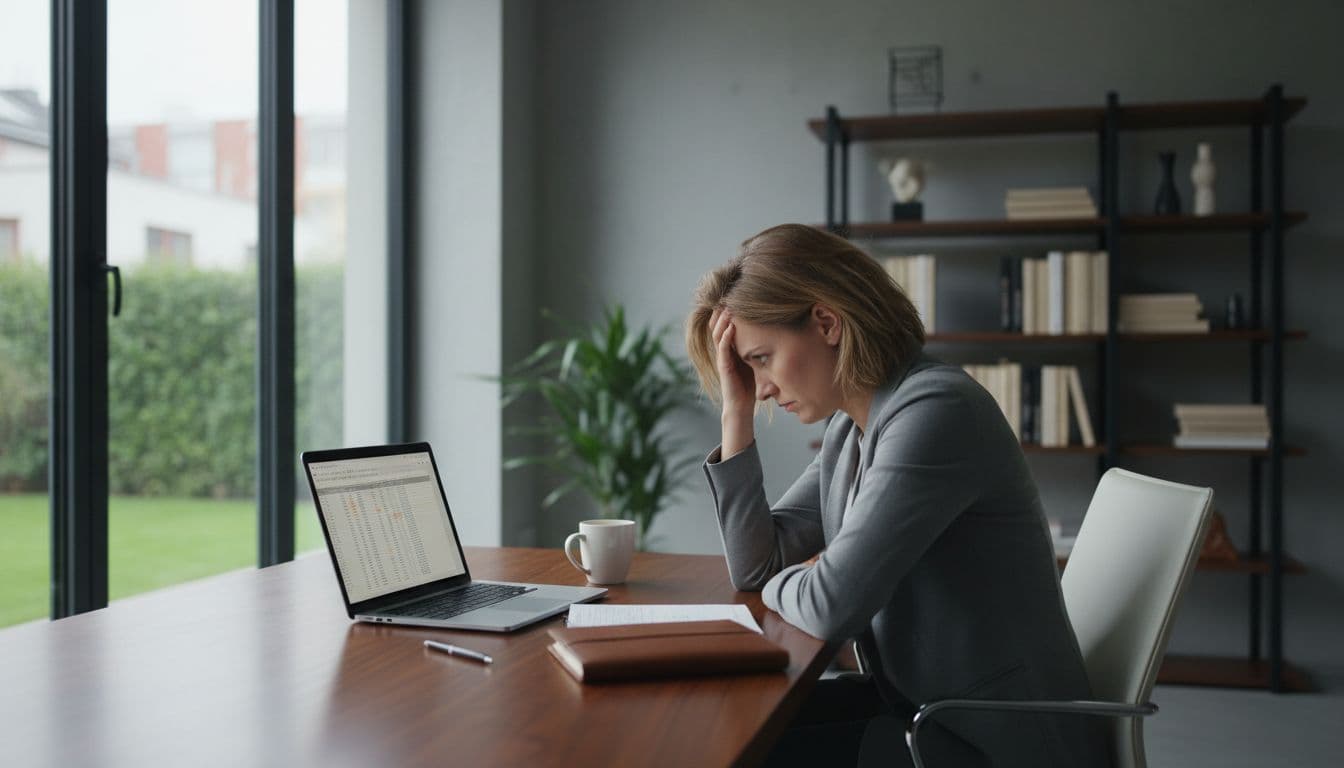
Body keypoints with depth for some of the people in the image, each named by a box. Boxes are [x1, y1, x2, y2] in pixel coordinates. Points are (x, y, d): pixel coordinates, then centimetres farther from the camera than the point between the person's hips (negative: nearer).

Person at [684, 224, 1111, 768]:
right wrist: (736, 414, 1)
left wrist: (780, 587, -3)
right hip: (920, 704, 8)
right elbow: (756, 567, 8)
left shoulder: (936, 411, -22)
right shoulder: (850, 429, 6)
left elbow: (832, 608, -26)